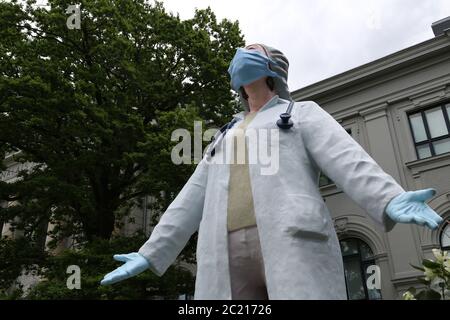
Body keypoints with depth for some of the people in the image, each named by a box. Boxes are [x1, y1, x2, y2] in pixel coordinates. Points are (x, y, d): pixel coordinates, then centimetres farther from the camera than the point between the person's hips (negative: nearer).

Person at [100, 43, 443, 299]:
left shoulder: (303, 112, 18)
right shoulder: (225, 137, 32)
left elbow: (347, 159, -1)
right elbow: (191, 200, 26)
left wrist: (391, 200, -20)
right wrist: (151, 254, 20)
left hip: (294, 243, -4)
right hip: (230, 257, 5)